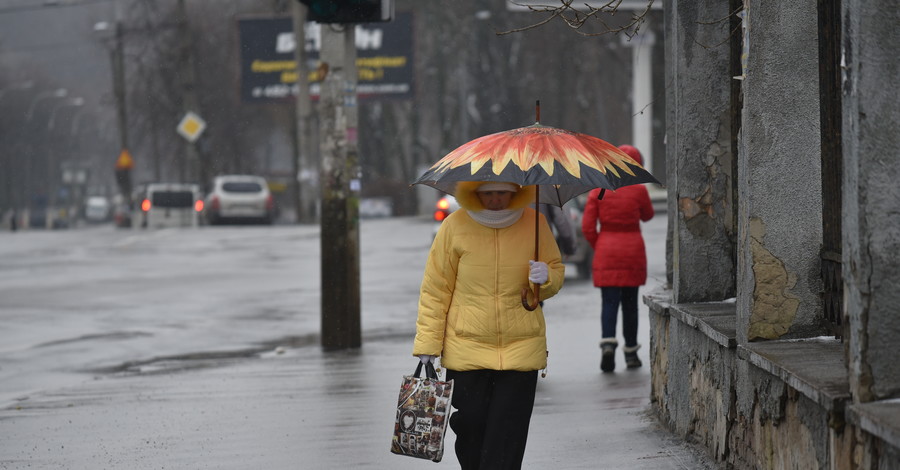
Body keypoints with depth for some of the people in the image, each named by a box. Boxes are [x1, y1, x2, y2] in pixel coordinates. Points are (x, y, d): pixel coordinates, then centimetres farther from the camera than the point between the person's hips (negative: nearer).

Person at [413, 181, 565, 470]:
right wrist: (427, 343, -1)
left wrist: (546, 278, -12)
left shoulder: (534, 224, 1)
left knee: (508, 437, -5)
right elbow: (436, 289, 2)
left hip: (521, 347, 1)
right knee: (470, 425, -1)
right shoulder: (455, 226, -3)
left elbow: (557, 272, 13)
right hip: (467, 347, 0)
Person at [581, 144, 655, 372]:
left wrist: (598, 247, 10)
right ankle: (631, 352, 18)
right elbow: (647, 215, 12)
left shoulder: (598, 190, -4)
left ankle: (608, 342, -25)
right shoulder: (638, 190, -7)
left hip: (606, 251, 0)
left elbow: (587, 227, -5)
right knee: (630, 302, 12)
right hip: (632, 250, 0)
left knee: (609, 302, -1)